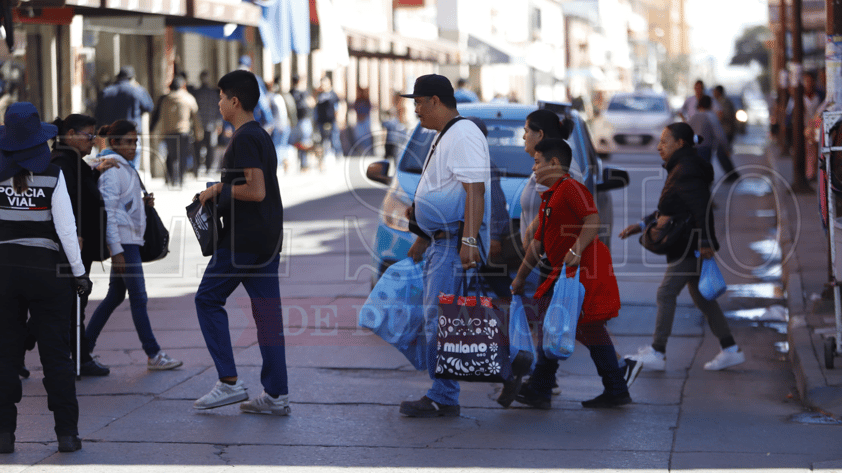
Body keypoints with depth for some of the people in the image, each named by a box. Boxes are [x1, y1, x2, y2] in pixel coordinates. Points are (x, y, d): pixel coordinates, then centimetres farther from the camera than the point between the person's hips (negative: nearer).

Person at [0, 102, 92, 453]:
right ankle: (66, 433, 4)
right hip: (47, 269, -1)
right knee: (56, 354, 4)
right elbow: (66, 227, -9)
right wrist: (79, 272, -3)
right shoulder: (52, 175, -7)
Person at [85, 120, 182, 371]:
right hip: (123, 240, -10)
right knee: (138, 297, -7)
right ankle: (154, 355, -5)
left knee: (115, 296, 13)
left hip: (131, 238, 10)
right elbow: (108, 211, -18)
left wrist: (143, 202, 4)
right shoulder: (111, 170, -13)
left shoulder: (124, 168, 16)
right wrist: (116, 251, -21)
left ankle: (85, 347, 19)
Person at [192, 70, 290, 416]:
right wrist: (221, 194, 18)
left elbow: (256, 190, -22)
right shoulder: (262, 136, 16)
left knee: (208, 300, 3)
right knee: (267, 310, 6)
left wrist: (219, 190, -9)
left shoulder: (244, 139, -14)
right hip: (269, 238, 9)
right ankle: (276, 395, 6)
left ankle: (229, 382, 0)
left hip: (242, 239, -9)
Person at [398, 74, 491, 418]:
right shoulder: (443, 137, 20)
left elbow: (475, 190, -23)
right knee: (435, 318, 12)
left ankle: (443, 399, -8)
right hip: (440, 240, 11)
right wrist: (422, 239, 30)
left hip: (456, 242, -11)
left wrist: (469, 240, -30)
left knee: (440, 319, -12)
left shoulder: (463, 136, -15)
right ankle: (441, 395, 17)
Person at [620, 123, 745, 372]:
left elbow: (702, 207, -24)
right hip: (689, 247, 11)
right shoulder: (679, 169, 18)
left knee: (666, 293, -7)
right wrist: (641, 225, 21)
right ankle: (730, 350, 15)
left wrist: (705, 242, -26)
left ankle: (657, 353, -4)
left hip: (691, 247, -11)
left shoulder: (686, 170, -16)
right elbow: (669, 211, 25)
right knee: (701, 297, 12)